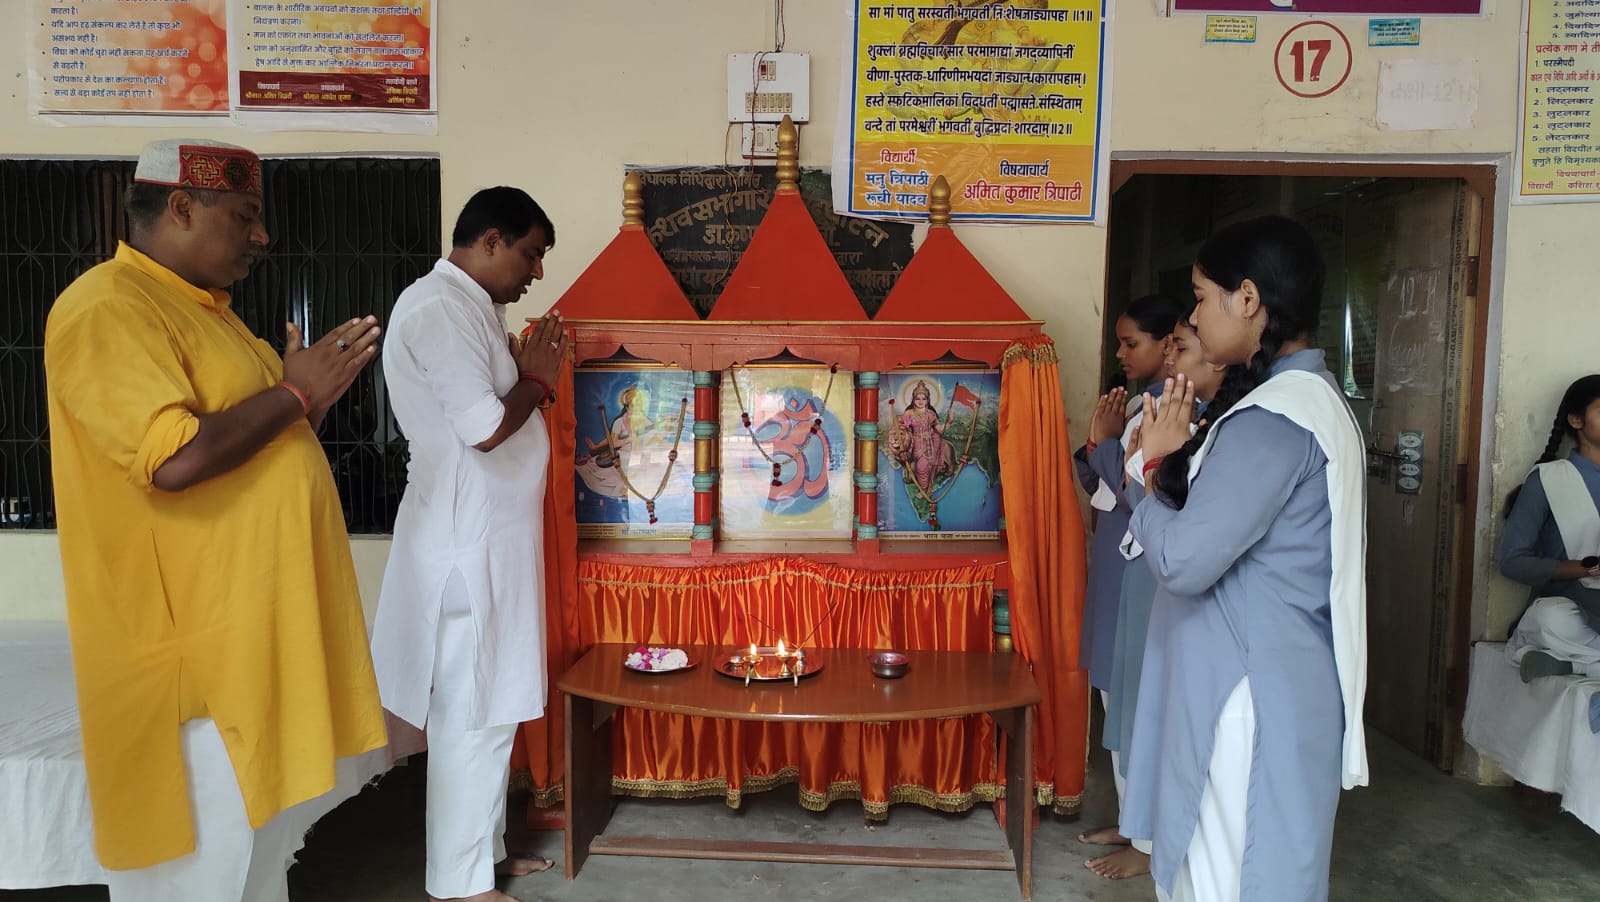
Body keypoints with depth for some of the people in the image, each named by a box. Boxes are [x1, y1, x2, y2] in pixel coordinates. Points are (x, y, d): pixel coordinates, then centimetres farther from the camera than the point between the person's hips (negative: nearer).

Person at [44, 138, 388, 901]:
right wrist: (294, 393, -17)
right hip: (197, 642, -10)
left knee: (268, 824, 20)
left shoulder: (204, 307, 15)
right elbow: (176, 458, -29)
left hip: (258, 624, 10)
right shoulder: (108, 309, -16)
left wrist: (314, 392, 5)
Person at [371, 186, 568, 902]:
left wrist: (530, 375, 7)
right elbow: (485, 429, -24)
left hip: (488, 539, 10)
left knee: (489, 707, 17)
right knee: (473, 714, 0)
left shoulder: (466, 307, 16)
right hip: (467, 546, -10)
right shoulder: (440, 309, -17)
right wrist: (537, 380, -9)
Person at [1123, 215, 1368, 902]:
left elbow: (1185, 559, -24)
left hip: (1253, 694, -10)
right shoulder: (1314, 396, 11)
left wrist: (1154, 481, -6)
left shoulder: (1272, 418, -21)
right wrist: (1174, 458, 3)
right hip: (1273, 681, 10)